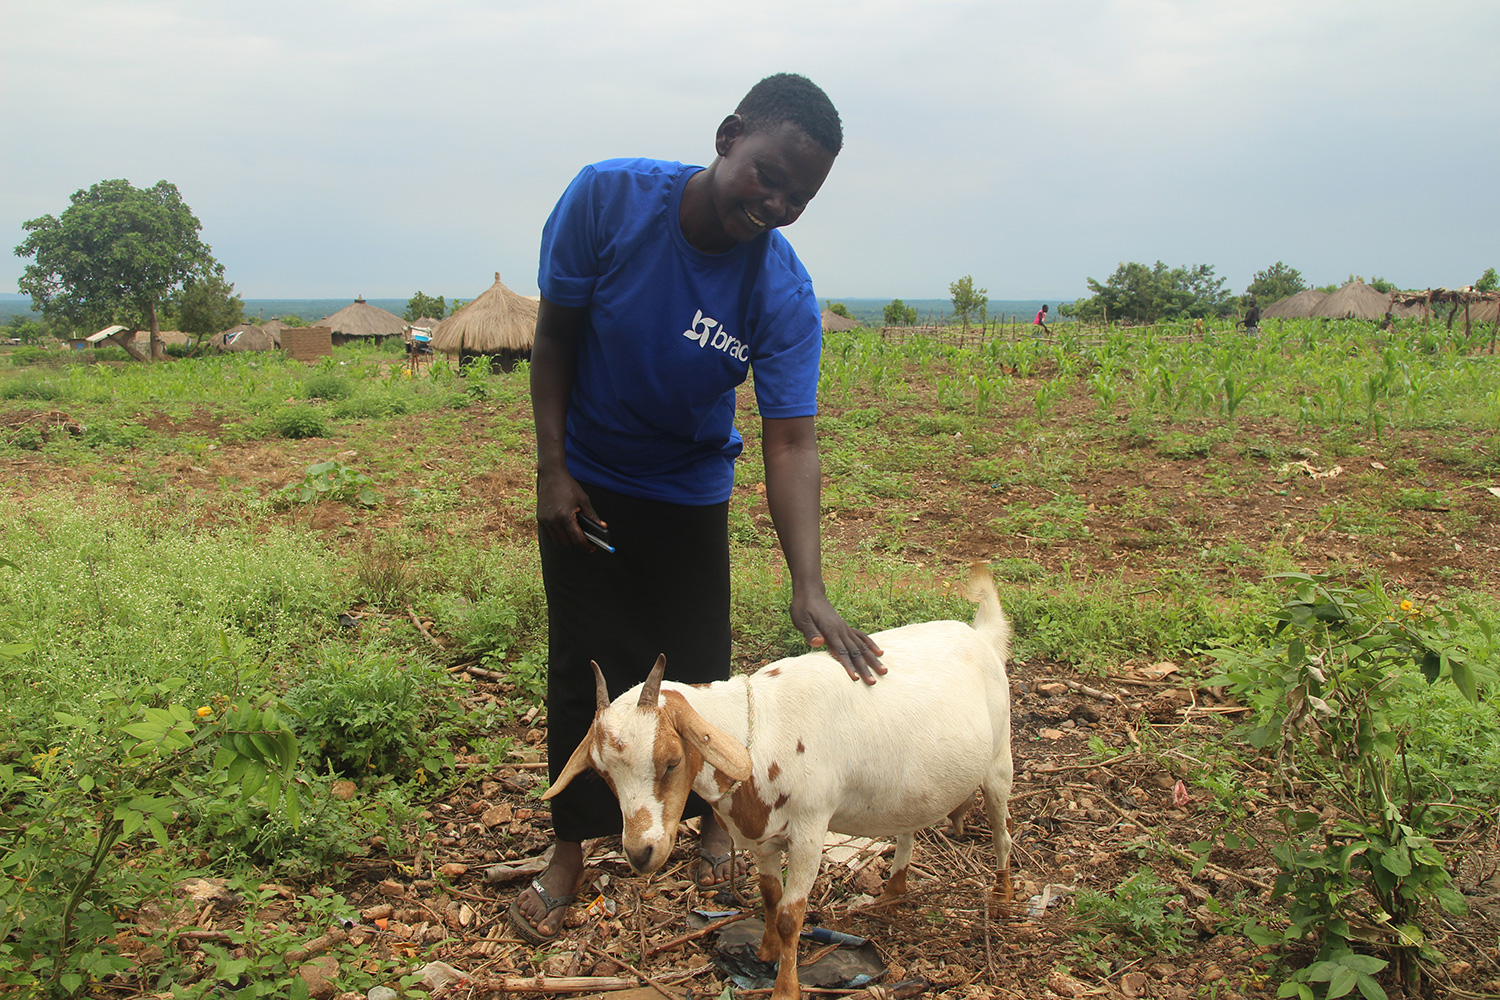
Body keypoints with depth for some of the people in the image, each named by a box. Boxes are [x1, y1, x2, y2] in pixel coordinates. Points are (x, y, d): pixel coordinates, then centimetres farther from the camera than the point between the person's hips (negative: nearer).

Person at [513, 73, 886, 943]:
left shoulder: (785, 296, -24)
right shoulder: (608, 198, -24)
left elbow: (791, 443, -28)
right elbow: (555, 338, -12)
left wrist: (810, 591, -40)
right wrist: (552, 469, -14)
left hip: (689, 494, 0)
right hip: (583, 484, 0)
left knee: (698, 667, 6)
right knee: (582, 666, 4)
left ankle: (714, 814, 32)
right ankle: (572, 848, 20)